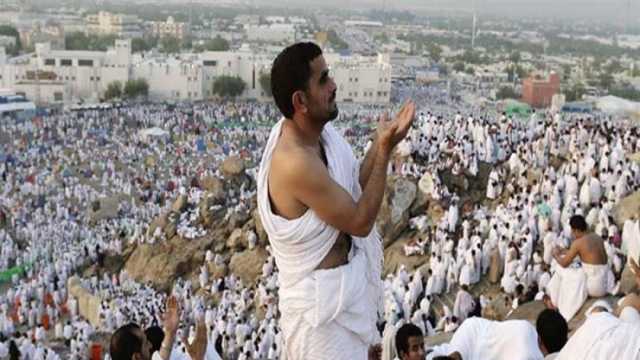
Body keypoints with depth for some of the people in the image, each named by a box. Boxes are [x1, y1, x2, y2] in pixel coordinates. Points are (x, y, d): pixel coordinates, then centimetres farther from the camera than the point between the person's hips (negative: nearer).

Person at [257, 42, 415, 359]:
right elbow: (360, 221, -21)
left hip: (343, 285, 9)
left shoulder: (318, 133, -1)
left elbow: (351, 192, 10)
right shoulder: (296, 161, -29)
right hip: (321, 299, -9)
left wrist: (380, 145, -2)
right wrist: (385, 150, -20)